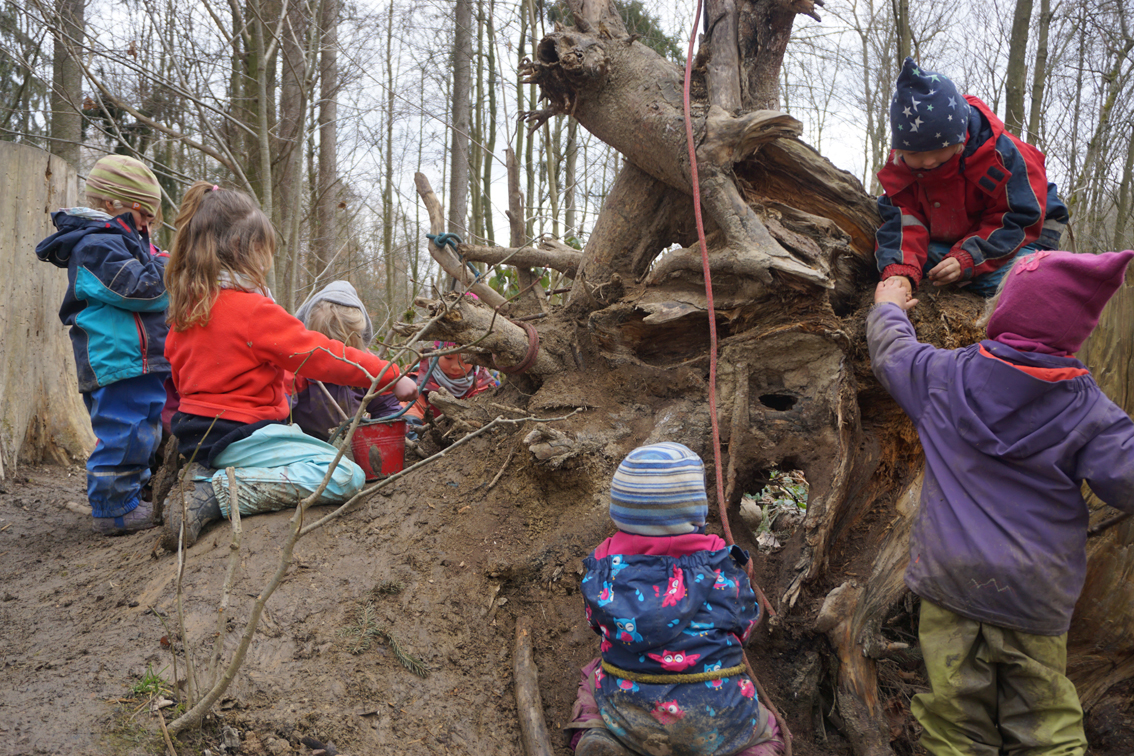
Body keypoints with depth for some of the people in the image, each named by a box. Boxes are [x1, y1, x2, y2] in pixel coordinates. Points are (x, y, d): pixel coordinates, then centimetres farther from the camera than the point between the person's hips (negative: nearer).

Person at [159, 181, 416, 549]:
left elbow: (179, 374, 17)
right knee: (345, 476, -16)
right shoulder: (254, 311, -19)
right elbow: (323, 356, -16)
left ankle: (205, 473, 6)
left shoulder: (185, 308, 6)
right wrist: (390, 377, -7)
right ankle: (217, 493, -18)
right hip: (242, 434, -9)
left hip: (197, 432, 9)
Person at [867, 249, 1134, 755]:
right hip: (1038, 596, 0)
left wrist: (889, 307, 37)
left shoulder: (945, 375, -2)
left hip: (950, 581, 1)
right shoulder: (1088, 408, -6)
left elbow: (891, 352, 17)